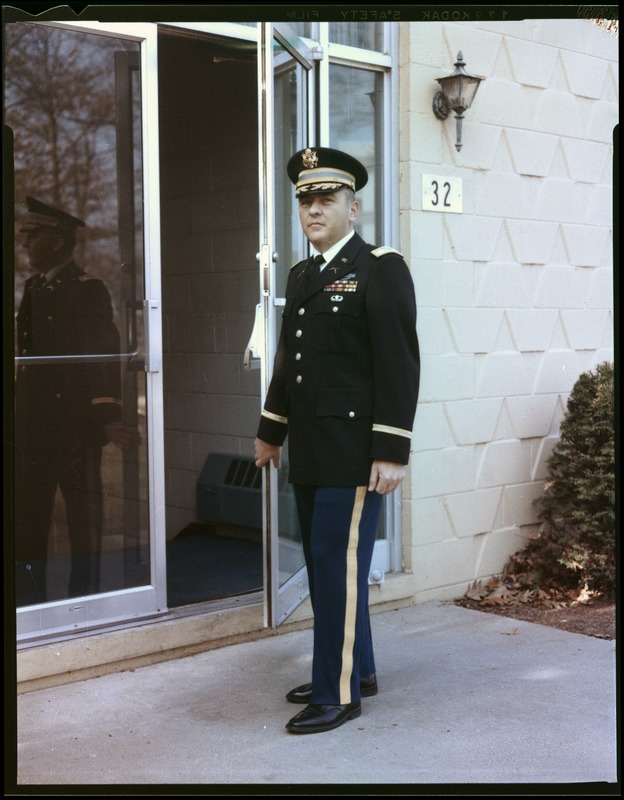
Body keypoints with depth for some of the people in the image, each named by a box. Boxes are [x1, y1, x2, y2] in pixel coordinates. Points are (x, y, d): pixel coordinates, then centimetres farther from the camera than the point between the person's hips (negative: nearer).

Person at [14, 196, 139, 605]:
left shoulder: (89, 291, -7)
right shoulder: (34, 289, 15)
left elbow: (105, 357, -13)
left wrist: (109, 418, -20)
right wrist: (22, 415, 16)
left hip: (76, 427, -8)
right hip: (33, 426, 8)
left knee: (84, 514, 3)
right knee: (28, 514, 11)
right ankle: (31, 600, 23)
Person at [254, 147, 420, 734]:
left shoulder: (381, 269, -8)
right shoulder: (300, 275, 16)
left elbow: (399, 365, -14)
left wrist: (391, 453, -18)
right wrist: (270, 431, 23)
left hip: (354, 452, -8)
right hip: (309, 451, 8)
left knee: (338, 564, -5)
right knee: (324, 563, 13)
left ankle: (339, 693, 7)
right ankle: (357, 669, 28)